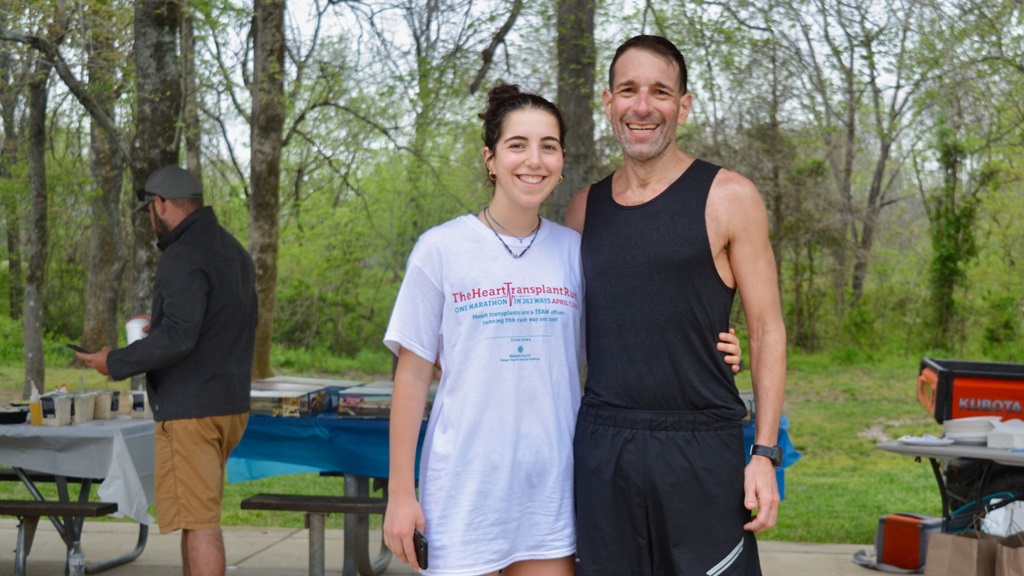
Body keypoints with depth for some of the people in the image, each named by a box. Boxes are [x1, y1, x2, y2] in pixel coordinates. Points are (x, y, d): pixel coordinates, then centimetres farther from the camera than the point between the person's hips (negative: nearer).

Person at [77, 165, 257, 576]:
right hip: (230, 403, 10)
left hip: (190, 409, -10)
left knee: (197, 519, -7)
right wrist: (156, 328, 25)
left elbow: (178, 336, -25)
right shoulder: (233, 251, 15)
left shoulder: (185, 257, -16)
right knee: (195, 515, 19)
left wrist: (116, 363, -13)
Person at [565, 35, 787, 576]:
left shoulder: (728, 198, -1)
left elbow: (767, 329, -1)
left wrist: (765, 454, -8)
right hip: (601, 449, 4)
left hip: (701, 449, -3)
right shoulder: (585, 207, 11)